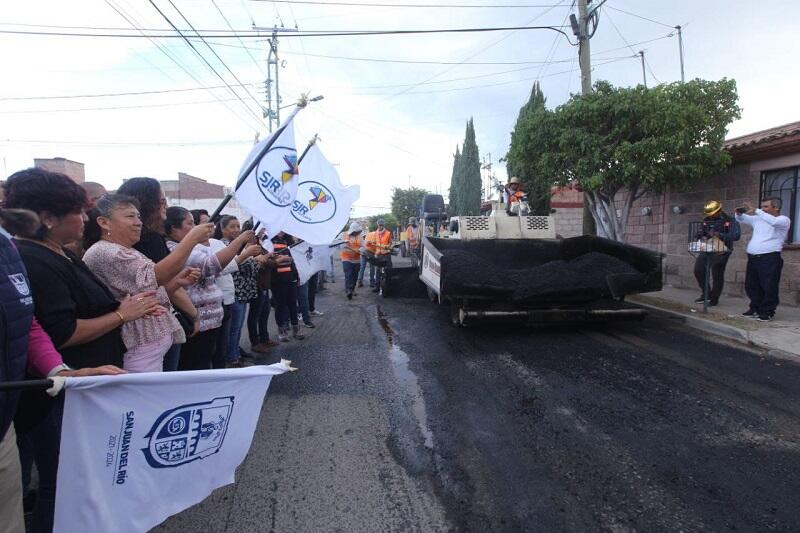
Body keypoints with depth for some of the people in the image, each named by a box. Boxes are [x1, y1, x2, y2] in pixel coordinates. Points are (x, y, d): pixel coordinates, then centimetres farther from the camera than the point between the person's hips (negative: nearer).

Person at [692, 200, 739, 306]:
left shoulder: (730, 220, -6)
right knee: (698, 270, 2)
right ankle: (706, 294, 20)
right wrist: (702, 237, 0)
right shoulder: (706, 220, 11)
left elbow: (736, 235, -17)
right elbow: (701, 233, 24)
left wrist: (719, 235, -25)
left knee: (717, 275, -1)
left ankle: (714, 299, 13)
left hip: (721, 251, -6)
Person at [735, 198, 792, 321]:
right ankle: (755, 308, 24)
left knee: (769, 287, -4)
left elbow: (773, 221, -26)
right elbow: (741, 219, 25)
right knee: (751, 286, 12)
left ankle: (767, 312, 5)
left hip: (769, 258, -7)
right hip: (752, 258, 7)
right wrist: (739, 213, 1)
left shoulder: (783, 220, -3)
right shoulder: (758, 218, 16)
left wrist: (755, 211, -26)